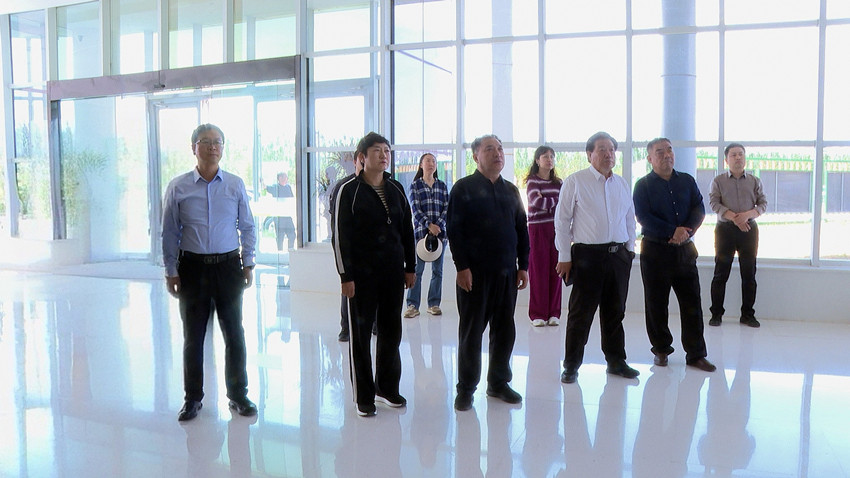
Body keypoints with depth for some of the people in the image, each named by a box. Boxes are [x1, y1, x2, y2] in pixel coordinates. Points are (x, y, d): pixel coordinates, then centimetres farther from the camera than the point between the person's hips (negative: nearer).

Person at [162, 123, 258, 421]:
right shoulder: (178, 187, 0)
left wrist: (248, 264, 4)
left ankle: (238, 394, 22)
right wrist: (171, 271, 1)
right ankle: (192, 397, 23)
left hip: (229, 265, 1)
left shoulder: (235, 185, 3)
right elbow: (169, 232, 4)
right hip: (192, 267, -1)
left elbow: (247, 227, 9)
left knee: (234, 333, 7)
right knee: (193, 335, 8)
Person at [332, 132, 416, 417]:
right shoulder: (349, 191, -5)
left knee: (392, 331, 10)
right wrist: (345, 275, -13)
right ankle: (363, 396, 13)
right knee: (360, 333, 3)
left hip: (393, 271, 5)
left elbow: (407, 230, 14)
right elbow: (340, 235, -8)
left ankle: (387, 388, 26)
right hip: (362, 273, -5)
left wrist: (410, 267, 11)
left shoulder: (396, 189, 10)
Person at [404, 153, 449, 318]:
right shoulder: (415, 185, 4)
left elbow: (447, 207, 5)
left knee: (437, 270, 5)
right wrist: (428, 225, -15)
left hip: (440, 231, 3)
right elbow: (415, 209, -4)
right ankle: (412, 305, 0)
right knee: (417, 270, -4)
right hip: (420, 231, -3)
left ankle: (434, 304, 13)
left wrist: (438, 225, -10)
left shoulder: (442, 186, 12)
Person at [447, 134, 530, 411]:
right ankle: (466, 388, 13)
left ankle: (499, 382, 24)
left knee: (504, 329, 10)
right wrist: (462, 266, -14)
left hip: (507, 272, 5)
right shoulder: (464, 188, -2)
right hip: (474, 273, -5)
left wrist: (523, 266, 9)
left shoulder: (511, 190, 14)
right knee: (471, 331, 2)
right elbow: (454, 230, -7)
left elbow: (522, 230, 16)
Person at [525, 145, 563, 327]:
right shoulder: (532, 181, 0)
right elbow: (537, 202, -16)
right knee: (538, 271, -3)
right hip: (537, 229, -4)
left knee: (555, 271, 3)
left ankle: (553, 313, 11)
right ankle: (537, 314, 4)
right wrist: (555, 201, -3)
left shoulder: (558, 182, 13)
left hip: (556, 228, 4)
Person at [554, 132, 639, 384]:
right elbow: (562, 221, -4)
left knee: (615, 311, 13)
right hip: (587, 255, -5)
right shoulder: (575, 182, -3)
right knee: (581, 313, 0)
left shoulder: (622, 183, 13)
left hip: (619, 255, 5)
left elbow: (630, 218, 21)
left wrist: (630, 247, 14)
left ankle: (616, 360, 26)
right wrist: (564, 257, -6)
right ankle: (571, 365, 11)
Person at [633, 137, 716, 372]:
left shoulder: (687, 181, 10)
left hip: (685, 249, 3)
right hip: (655, 250, -3)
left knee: (692, 302, 2)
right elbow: (643, 217, -11)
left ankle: (695, 354, 10)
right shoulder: (643, 185, -1)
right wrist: (673, 232, -18)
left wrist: (687, 231, -15)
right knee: (656, 303, 5)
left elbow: (699, 209, 3)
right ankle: (661, 350, 19)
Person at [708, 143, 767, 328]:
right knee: (721, 273, 0)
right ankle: (716, 314, 6)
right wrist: (734, 217, -19)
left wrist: (747, 215, -15)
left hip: (749, 229, 2)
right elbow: (714, 203, -6)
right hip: (725, 229, -2)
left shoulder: (754, 181, 11)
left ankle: (747, 314, 13)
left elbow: (763, 203, 5)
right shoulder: (718, 181, 4)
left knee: (749, 274, 4)